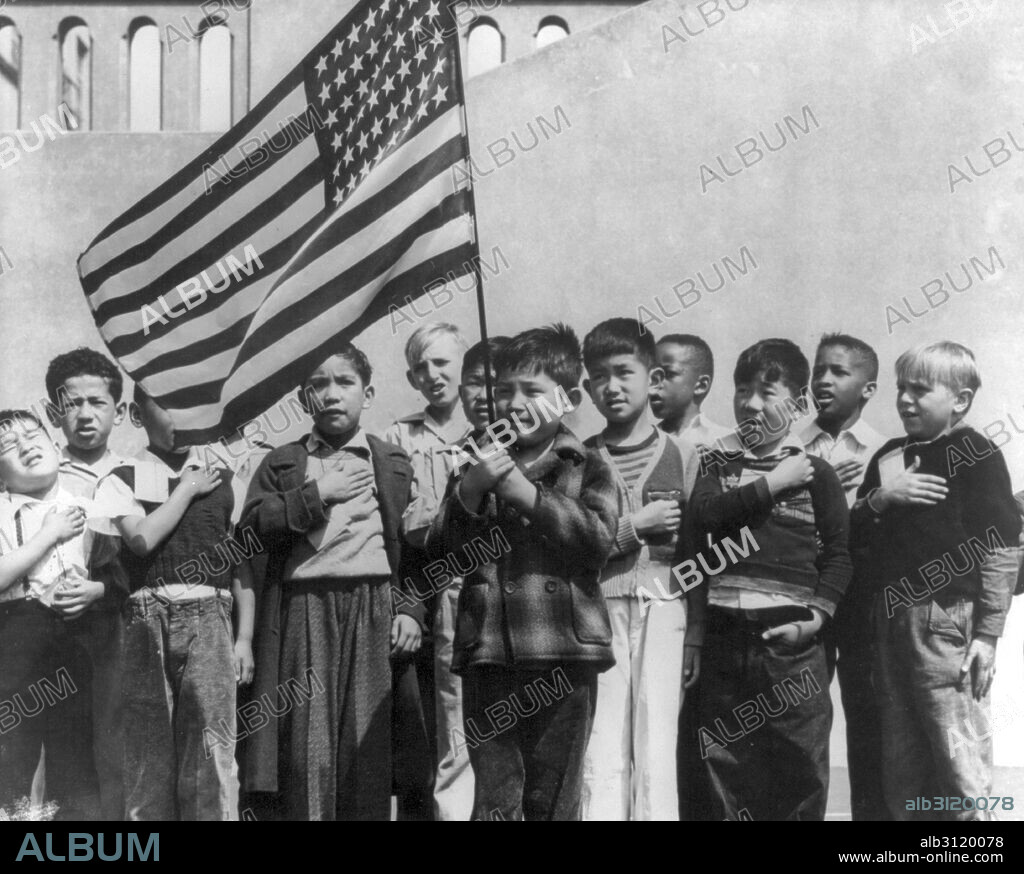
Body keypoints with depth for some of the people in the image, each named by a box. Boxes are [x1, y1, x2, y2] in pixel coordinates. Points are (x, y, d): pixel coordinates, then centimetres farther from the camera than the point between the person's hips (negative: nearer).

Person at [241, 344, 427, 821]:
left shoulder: (393, 464, 15)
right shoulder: (282, 463, 15)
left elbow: (415, 543, 10)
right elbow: (249, 529, 1)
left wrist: (411, 609, -2)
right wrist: (316, 495, -6)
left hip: (375, 612, 0)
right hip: (302, 610, 0)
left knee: (368, 748, -2)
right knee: (305, 749, -4)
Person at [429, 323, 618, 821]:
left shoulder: (586, 467, 7)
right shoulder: (480, 466, 15)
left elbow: (597, 542, -10)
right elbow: (440, 553, 8)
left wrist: (525, 492, -14)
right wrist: (470, 491, -9)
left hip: (563, 654, -2)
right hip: (488, 653, 2)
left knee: (553, 802, 6)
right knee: (494, 803, 2)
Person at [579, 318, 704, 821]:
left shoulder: (681, 456, 8)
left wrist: (696, 637, 2)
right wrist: (634, 526, -7)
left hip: (664, 609, 0)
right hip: (599, 607, 0)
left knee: (656, 754, -2)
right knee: (602, 752, -2)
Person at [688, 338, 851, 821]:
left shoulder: (816, 473, 6)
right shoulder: (716, 463, 12)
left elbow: (838, 555, 3)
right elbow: (703, 514, -7)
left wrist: (816, 616, -10)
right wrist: (772, 483, -8)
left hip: (790, 641, -2)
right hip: (724, 638, 2)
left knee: (800, 771, 1)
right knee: (723, 768, 7)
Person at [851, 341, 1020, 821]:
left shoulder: (977, 456, -5)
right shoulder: (889, 456, 13)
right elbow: (853, 531, 13)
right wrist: (882, 498, -7)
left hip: (948, 620, -6)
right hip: (892, 620, 6)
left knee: (958, 759, -5)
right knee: (900, 762, 12)